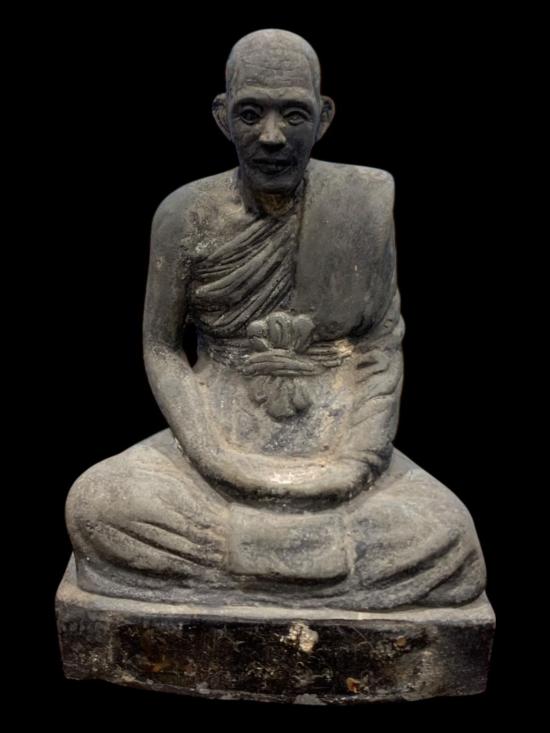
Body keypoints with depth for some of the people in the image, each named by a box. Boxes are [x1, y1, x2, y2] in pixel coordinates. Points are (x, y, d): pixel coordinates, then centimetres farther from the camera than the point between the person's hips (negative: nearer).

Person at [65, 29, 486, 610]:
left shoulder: (364, 203, -6)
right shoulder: (186, 215, -6)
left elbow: (384, 342, -1)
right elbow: (160, 346, 0)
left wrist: (357, 461, -13)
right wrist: (220, 461, -13)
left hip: (338, 440, 0)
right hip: (222, 438, 1)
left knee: (443, 537, -23)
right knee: (94, 504, -22)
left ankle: (215, 575, -6)